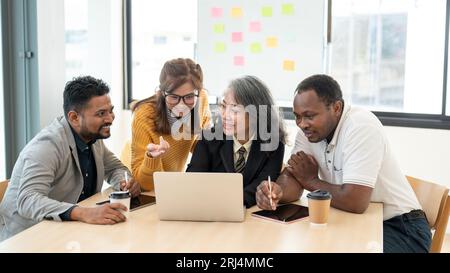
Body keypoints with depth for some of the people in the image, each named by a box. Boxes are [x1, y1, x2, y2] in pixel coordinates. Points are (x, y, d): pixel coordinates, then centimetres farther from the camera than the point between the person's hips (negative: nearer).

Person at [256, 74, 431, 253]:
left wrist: (311, 181, -13)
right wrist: (277, 191, -30)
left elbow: (355, 201, -31)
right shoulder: (309, 130, -2)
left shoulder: (362, 126, -25)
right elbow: (293, 178, -6)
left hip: (399, 228, -6)